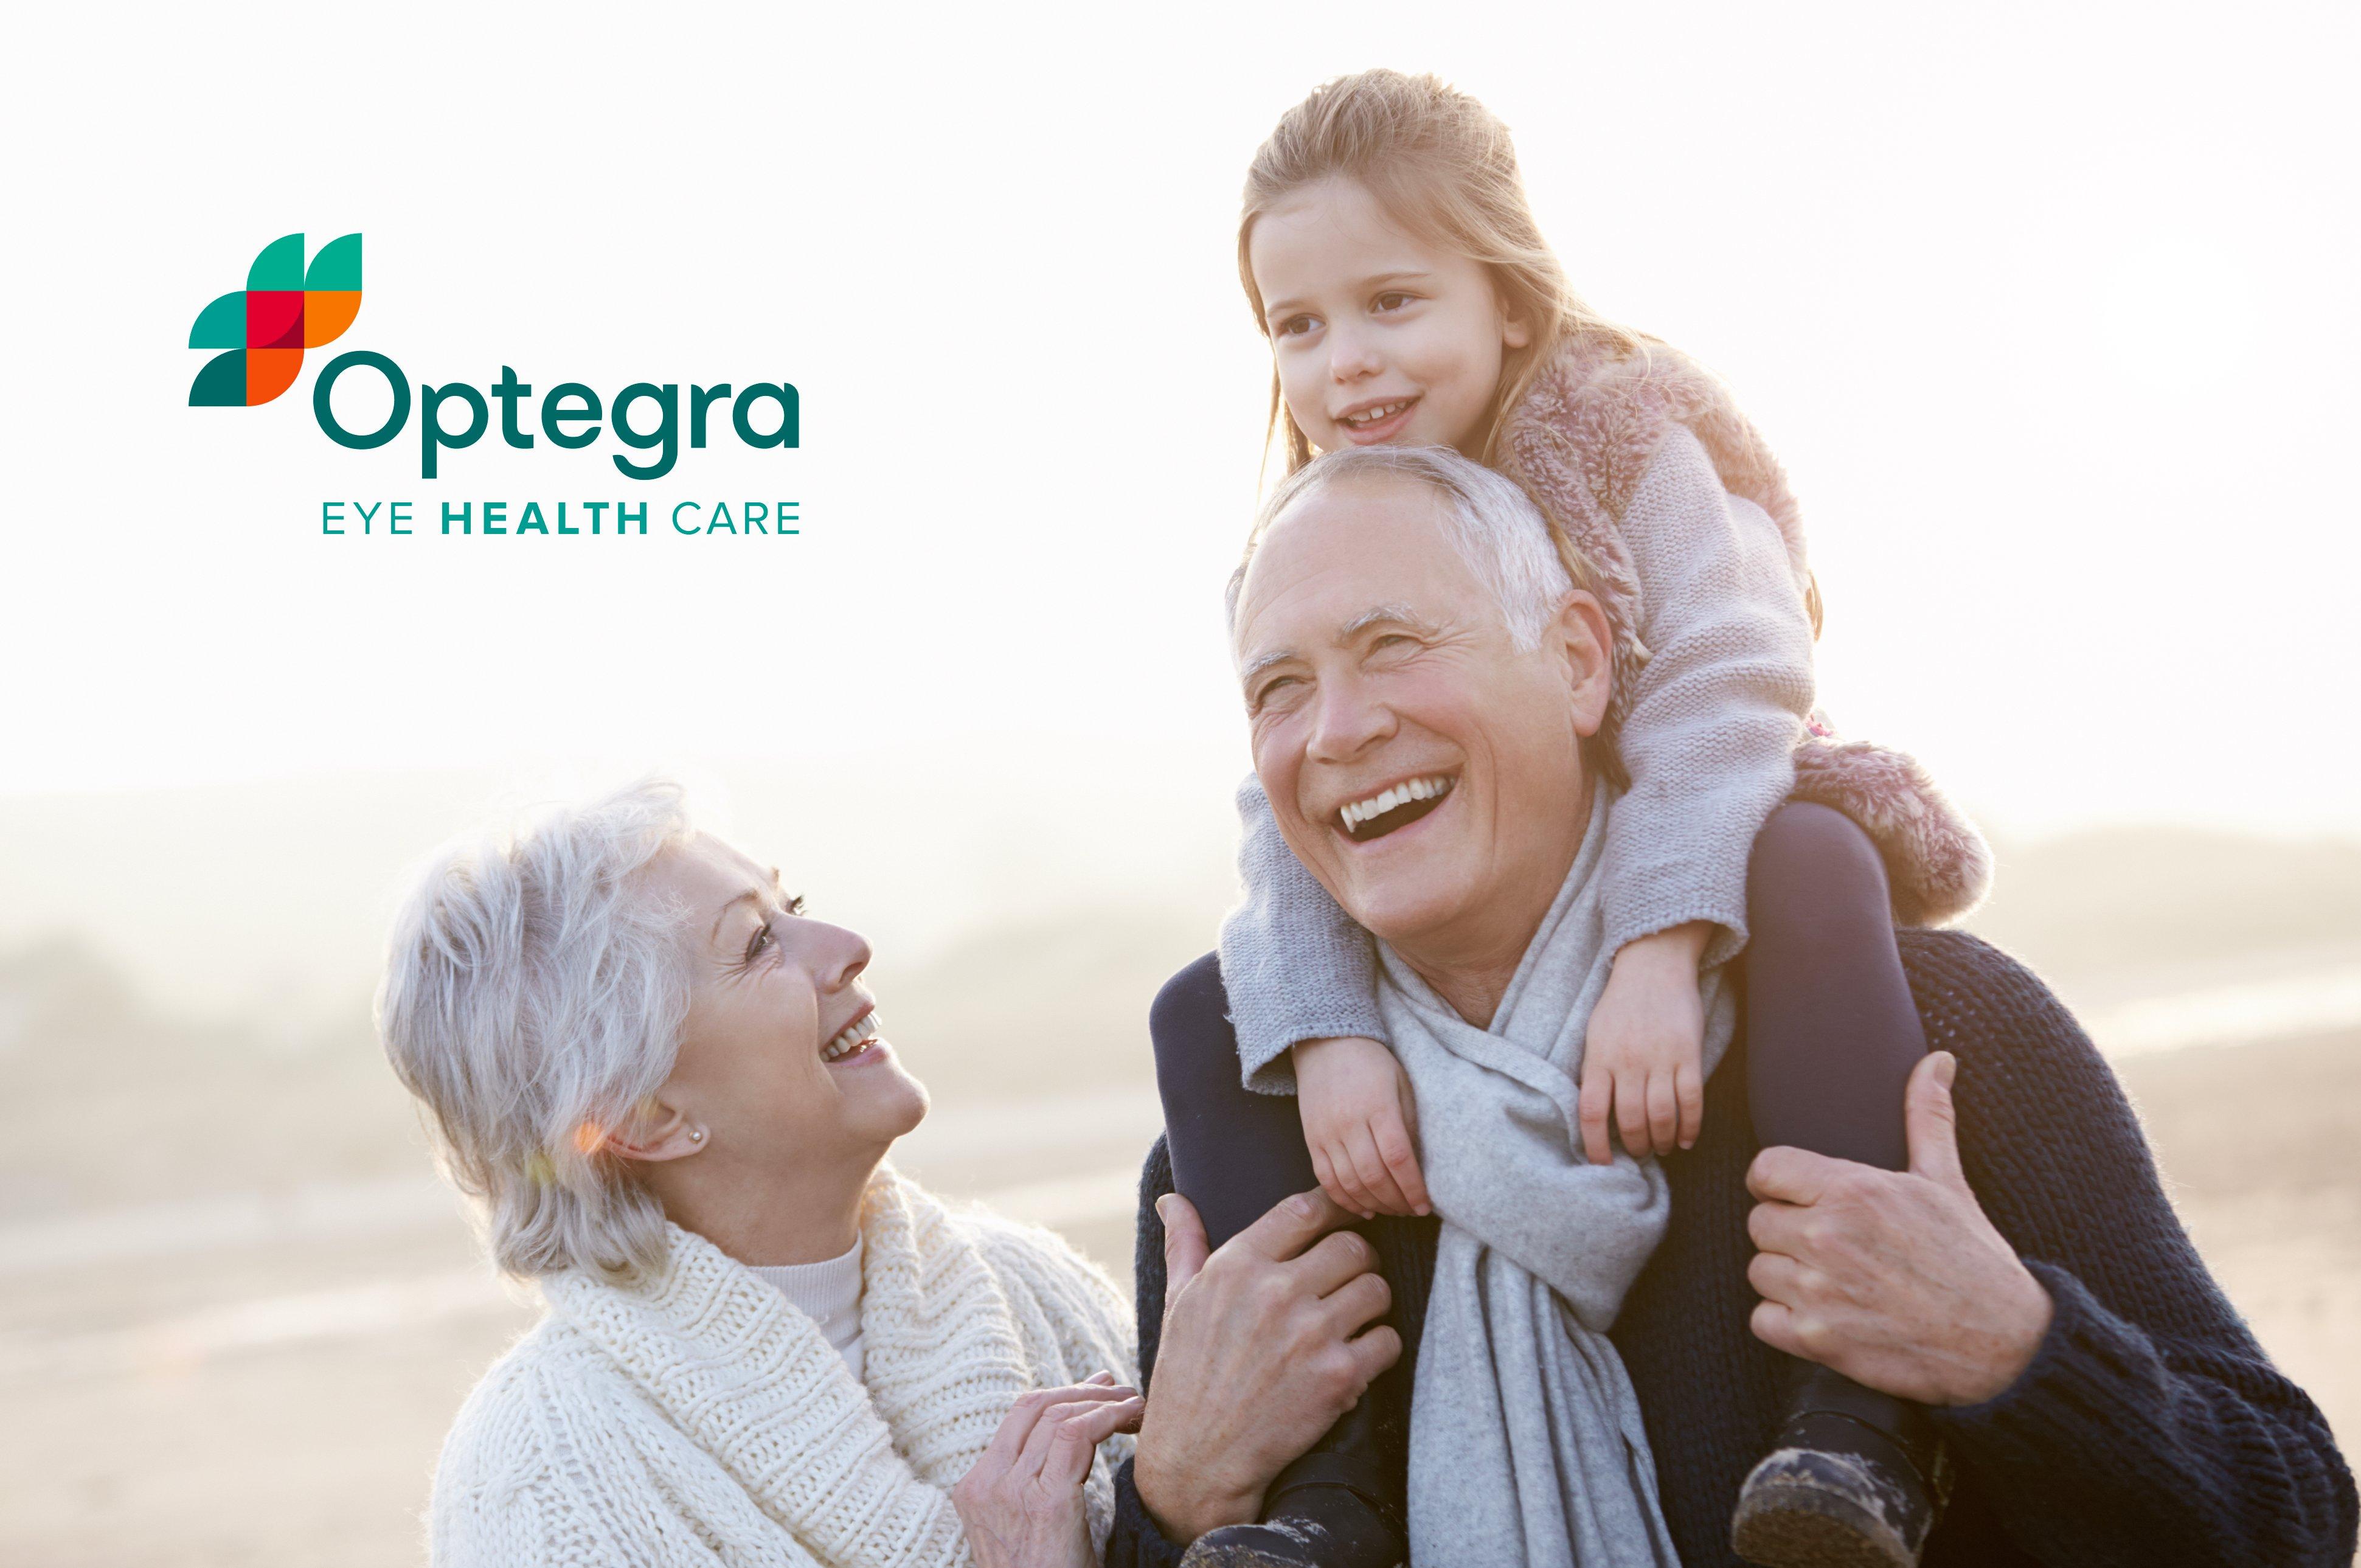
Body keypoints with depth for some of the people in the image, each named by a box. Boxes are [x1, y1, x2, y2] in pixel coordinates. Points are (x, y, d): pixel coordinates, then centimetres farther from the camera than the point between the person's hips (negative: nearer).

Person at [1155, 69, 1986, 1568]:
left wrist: (1657, 952, -40)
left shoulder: (1632, 441, -12)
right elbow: (1292, 828, -12)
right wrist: (1325, 1034, -31)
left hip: (1704, 862, -4)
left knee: (1817, 866, -37)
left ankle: (1860, 1407, -41)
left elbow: (1719, 700, -26)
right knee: (1207, 1010, -11)